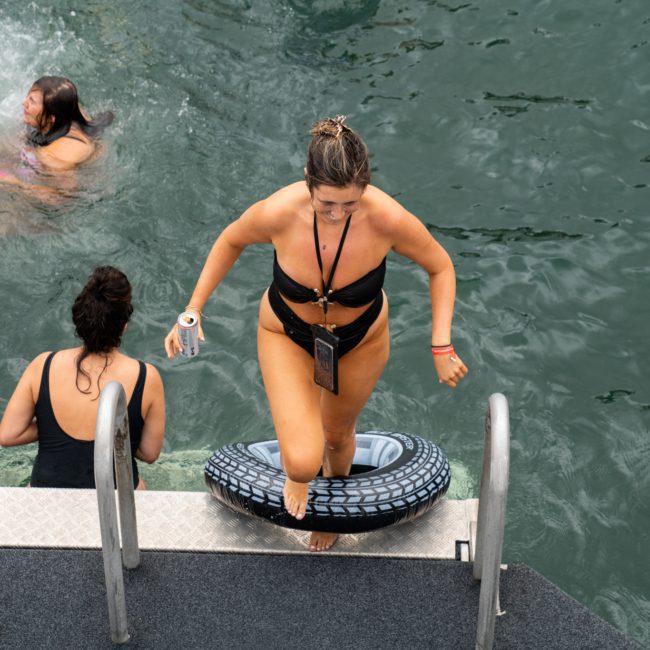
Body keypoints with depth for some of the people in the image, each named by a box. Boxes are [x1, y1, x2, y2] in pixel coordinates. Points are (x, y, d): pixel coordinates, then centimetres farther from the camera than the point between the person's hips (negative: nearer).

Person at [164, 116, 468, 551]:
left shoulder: (387, 219, -35)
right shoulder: (278, 213, -34)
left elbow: (440, 267, -14)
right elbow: (231, 241, -9)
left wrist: (442, 347, -19)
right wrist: (193, 310, -11)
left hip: (360, 340, 1)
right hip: (287, 335, -1)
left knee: (338, 435, 27)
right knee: (303, 461, -17)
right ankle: (297, 474, 26)